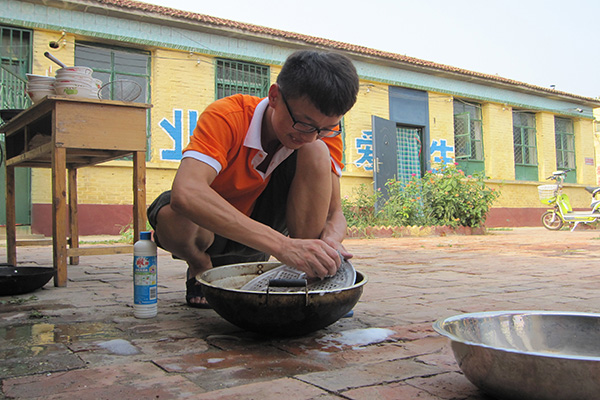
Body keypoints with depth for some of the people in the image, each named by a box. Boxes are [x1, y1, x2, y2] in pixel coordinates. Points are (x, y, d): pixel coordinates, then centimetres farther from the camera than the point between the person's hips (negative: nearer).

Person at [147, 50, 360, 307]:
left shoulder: (323, 132, -16)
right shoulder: (226, 117, -31)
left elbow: (334, 212, -17)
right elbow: (185, 193, -48)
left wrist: (329, 241, -43)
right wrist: (281, 245, -55)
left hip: (262, 223, 3)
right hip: (208, 228, -2)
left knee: (316, 153, -23)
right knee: (172, 218, -39)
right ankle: (200, 268, -2)